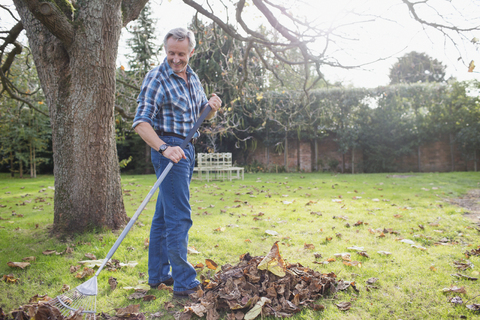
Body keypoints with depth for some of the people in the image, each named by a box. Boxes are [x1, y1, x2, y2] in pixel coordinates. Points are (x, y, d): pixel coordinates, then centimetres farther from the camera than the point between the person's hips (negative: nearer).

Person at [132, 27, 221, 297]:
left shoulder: (193, 77, 14)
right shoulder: (156, 78, -10)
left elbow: (203, 116, 21)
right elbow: (141, 122, -18)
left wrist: (212, 107, -2)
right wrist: (164, 148, -31)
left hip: (187, 149, 8)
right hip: (169, 148, -8)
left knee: (164, 215, 13)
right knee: (179, 217, -10)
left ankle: (158, 275, 22)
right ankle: (184, 283, -5)